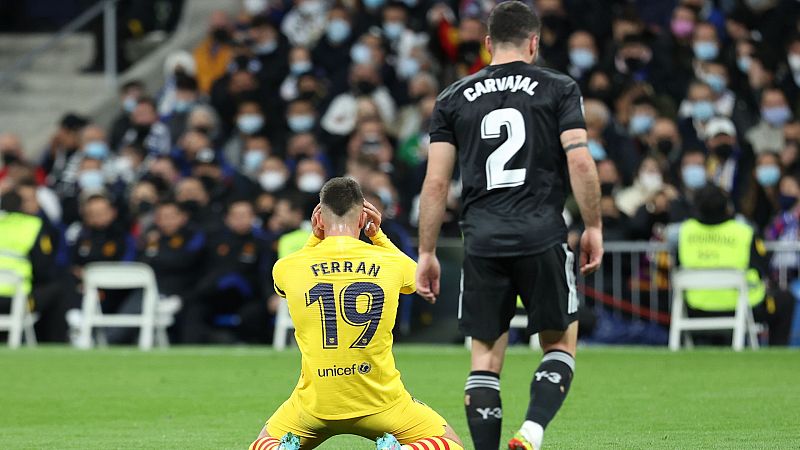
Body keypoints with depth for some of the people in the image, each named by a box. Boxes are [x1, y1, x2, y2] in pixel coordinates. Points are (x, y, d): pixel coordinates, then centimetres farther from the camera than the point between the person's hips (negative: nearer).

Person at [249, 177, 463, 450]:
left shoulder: (287, 267, -5)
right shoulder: (390, 263, -5)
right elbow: (415, 276, 21)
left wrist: (315, 237, 15)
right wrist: (378, 236, 18)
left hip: (314, 405, 1)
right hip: (380, 402, -1)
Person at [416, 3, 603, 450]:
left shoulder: (454, 98, 9)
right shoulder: (558, 88, 3)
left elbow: (436, 183, 5)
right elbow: (581, 163, -6)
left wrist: (427, 253, 10)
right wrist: (594, 227, 4)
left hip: (482, 244, 2)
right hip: (543, 238, -2)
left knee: (486, 357, 9)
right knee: (561, 344, 12)